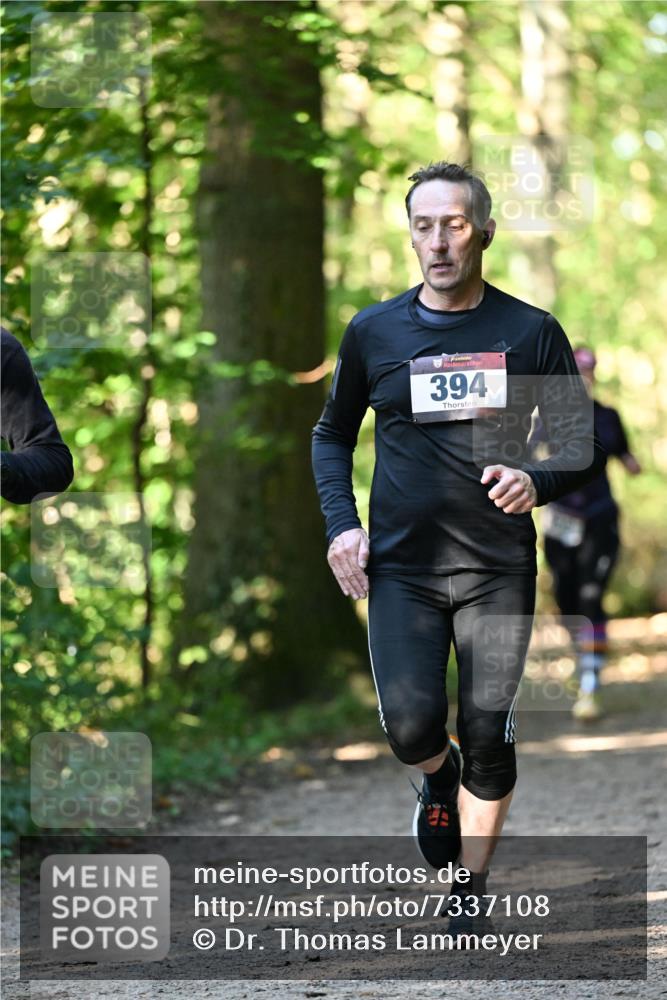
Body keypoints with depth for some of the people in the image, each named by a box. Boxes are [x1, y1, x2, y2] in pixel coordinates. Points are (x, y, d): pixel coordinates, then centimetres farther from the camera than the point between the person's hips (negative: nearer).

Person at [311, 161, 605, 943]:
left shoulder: (531, 332, 1)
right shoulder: (374, 332, 3)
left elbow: (585, 445, 5)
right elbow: (332, 434, 16)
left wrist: (538, 480, -17)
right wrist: (340, 522, 0)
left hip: (498, 571, 0)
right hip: (401, 567, 0)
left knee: (488, 741, 1)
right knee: (411, 725, -15)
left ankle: (469, 900, 18)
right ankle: (438, 779, 22)